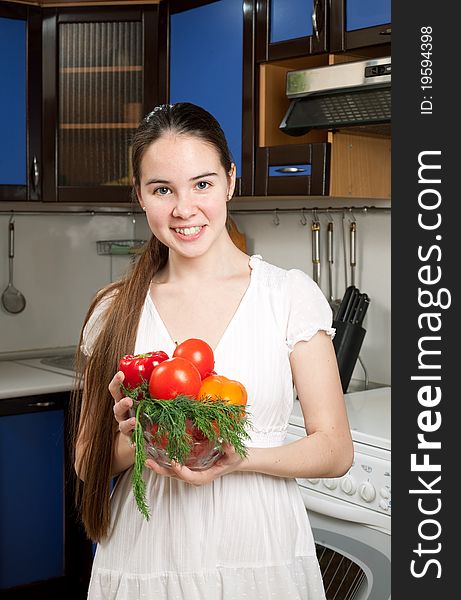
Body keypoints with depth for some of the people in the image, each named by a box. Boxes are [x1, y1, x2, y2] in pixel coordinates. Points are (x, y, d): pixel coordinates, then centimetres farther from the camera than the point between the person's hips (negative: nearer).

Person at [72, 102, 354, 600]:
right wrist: (134, 445, -17)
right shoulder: (114, 312, 0)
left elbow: (335, 450, -5)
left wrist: (238, 459, -21)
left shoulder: (290, 294, -5)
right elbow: (88, 462, 4)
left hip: (262, 554, -1)